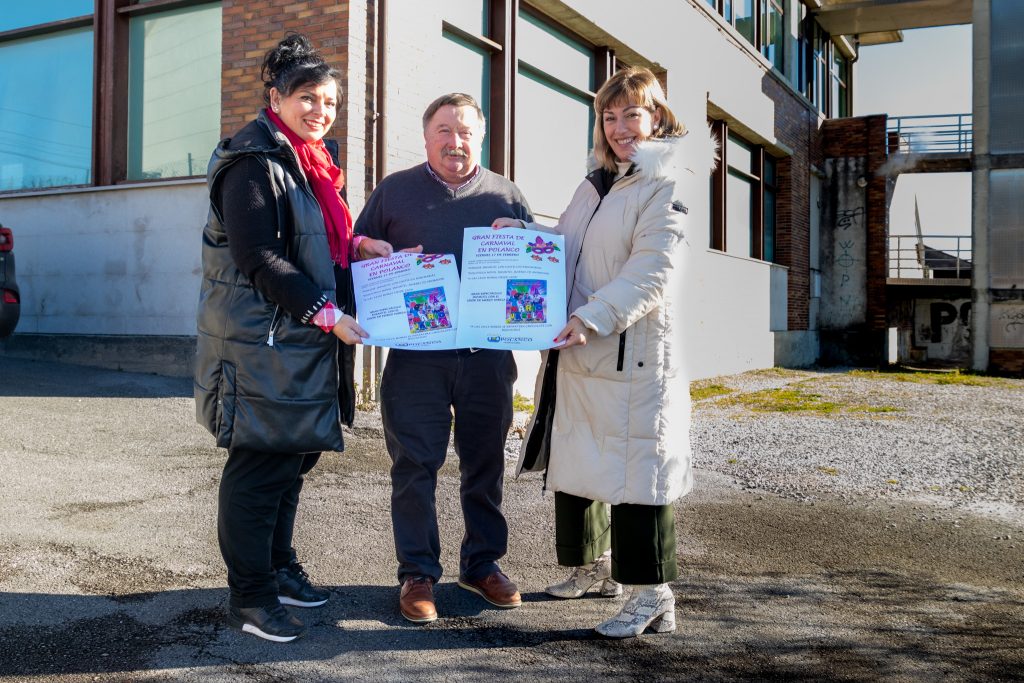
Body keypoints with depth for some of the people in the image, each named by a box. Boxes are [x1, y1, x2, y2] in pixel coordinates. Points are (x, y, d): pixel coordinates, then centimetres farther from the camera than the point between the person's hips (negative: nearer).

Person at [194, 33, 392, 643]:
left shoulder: (309, 167, 17)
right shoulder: (254, 163, -12)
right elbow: (259, 259, -19)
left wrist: (357, 247, 9)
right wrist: (326, 313, -21)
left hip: (305, 343, 9)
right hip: (262, 345, -9)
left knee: (295, 457, 16)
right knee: (260, 466, -2)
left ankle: (279, 568, 31)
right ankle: (249, 597, 10)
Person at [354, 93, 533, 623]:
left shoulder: (506, 196, 11)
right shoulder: (394, 191, 8)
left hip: (489, 354, 2)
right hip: (416, 355, -2)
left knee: (485, 464, 11)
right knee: (415, 466, 1)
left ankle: (483, 563, 26)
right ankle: (418, 574, 14)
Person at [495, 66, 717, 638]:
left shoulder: (666, 185, -7)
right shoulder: (595, 185, 19)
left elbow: (651, 275, -18)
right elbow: (565, 251, 25)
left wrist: (592, 320, -27)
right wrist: (522, 232, 8)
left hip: (635, 354, -8)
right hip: (579, 352, 9)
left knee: (638, 471, -5)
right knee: (576, 462, 16)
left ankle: (654, 596, 5)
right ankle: (597, 565, 33)